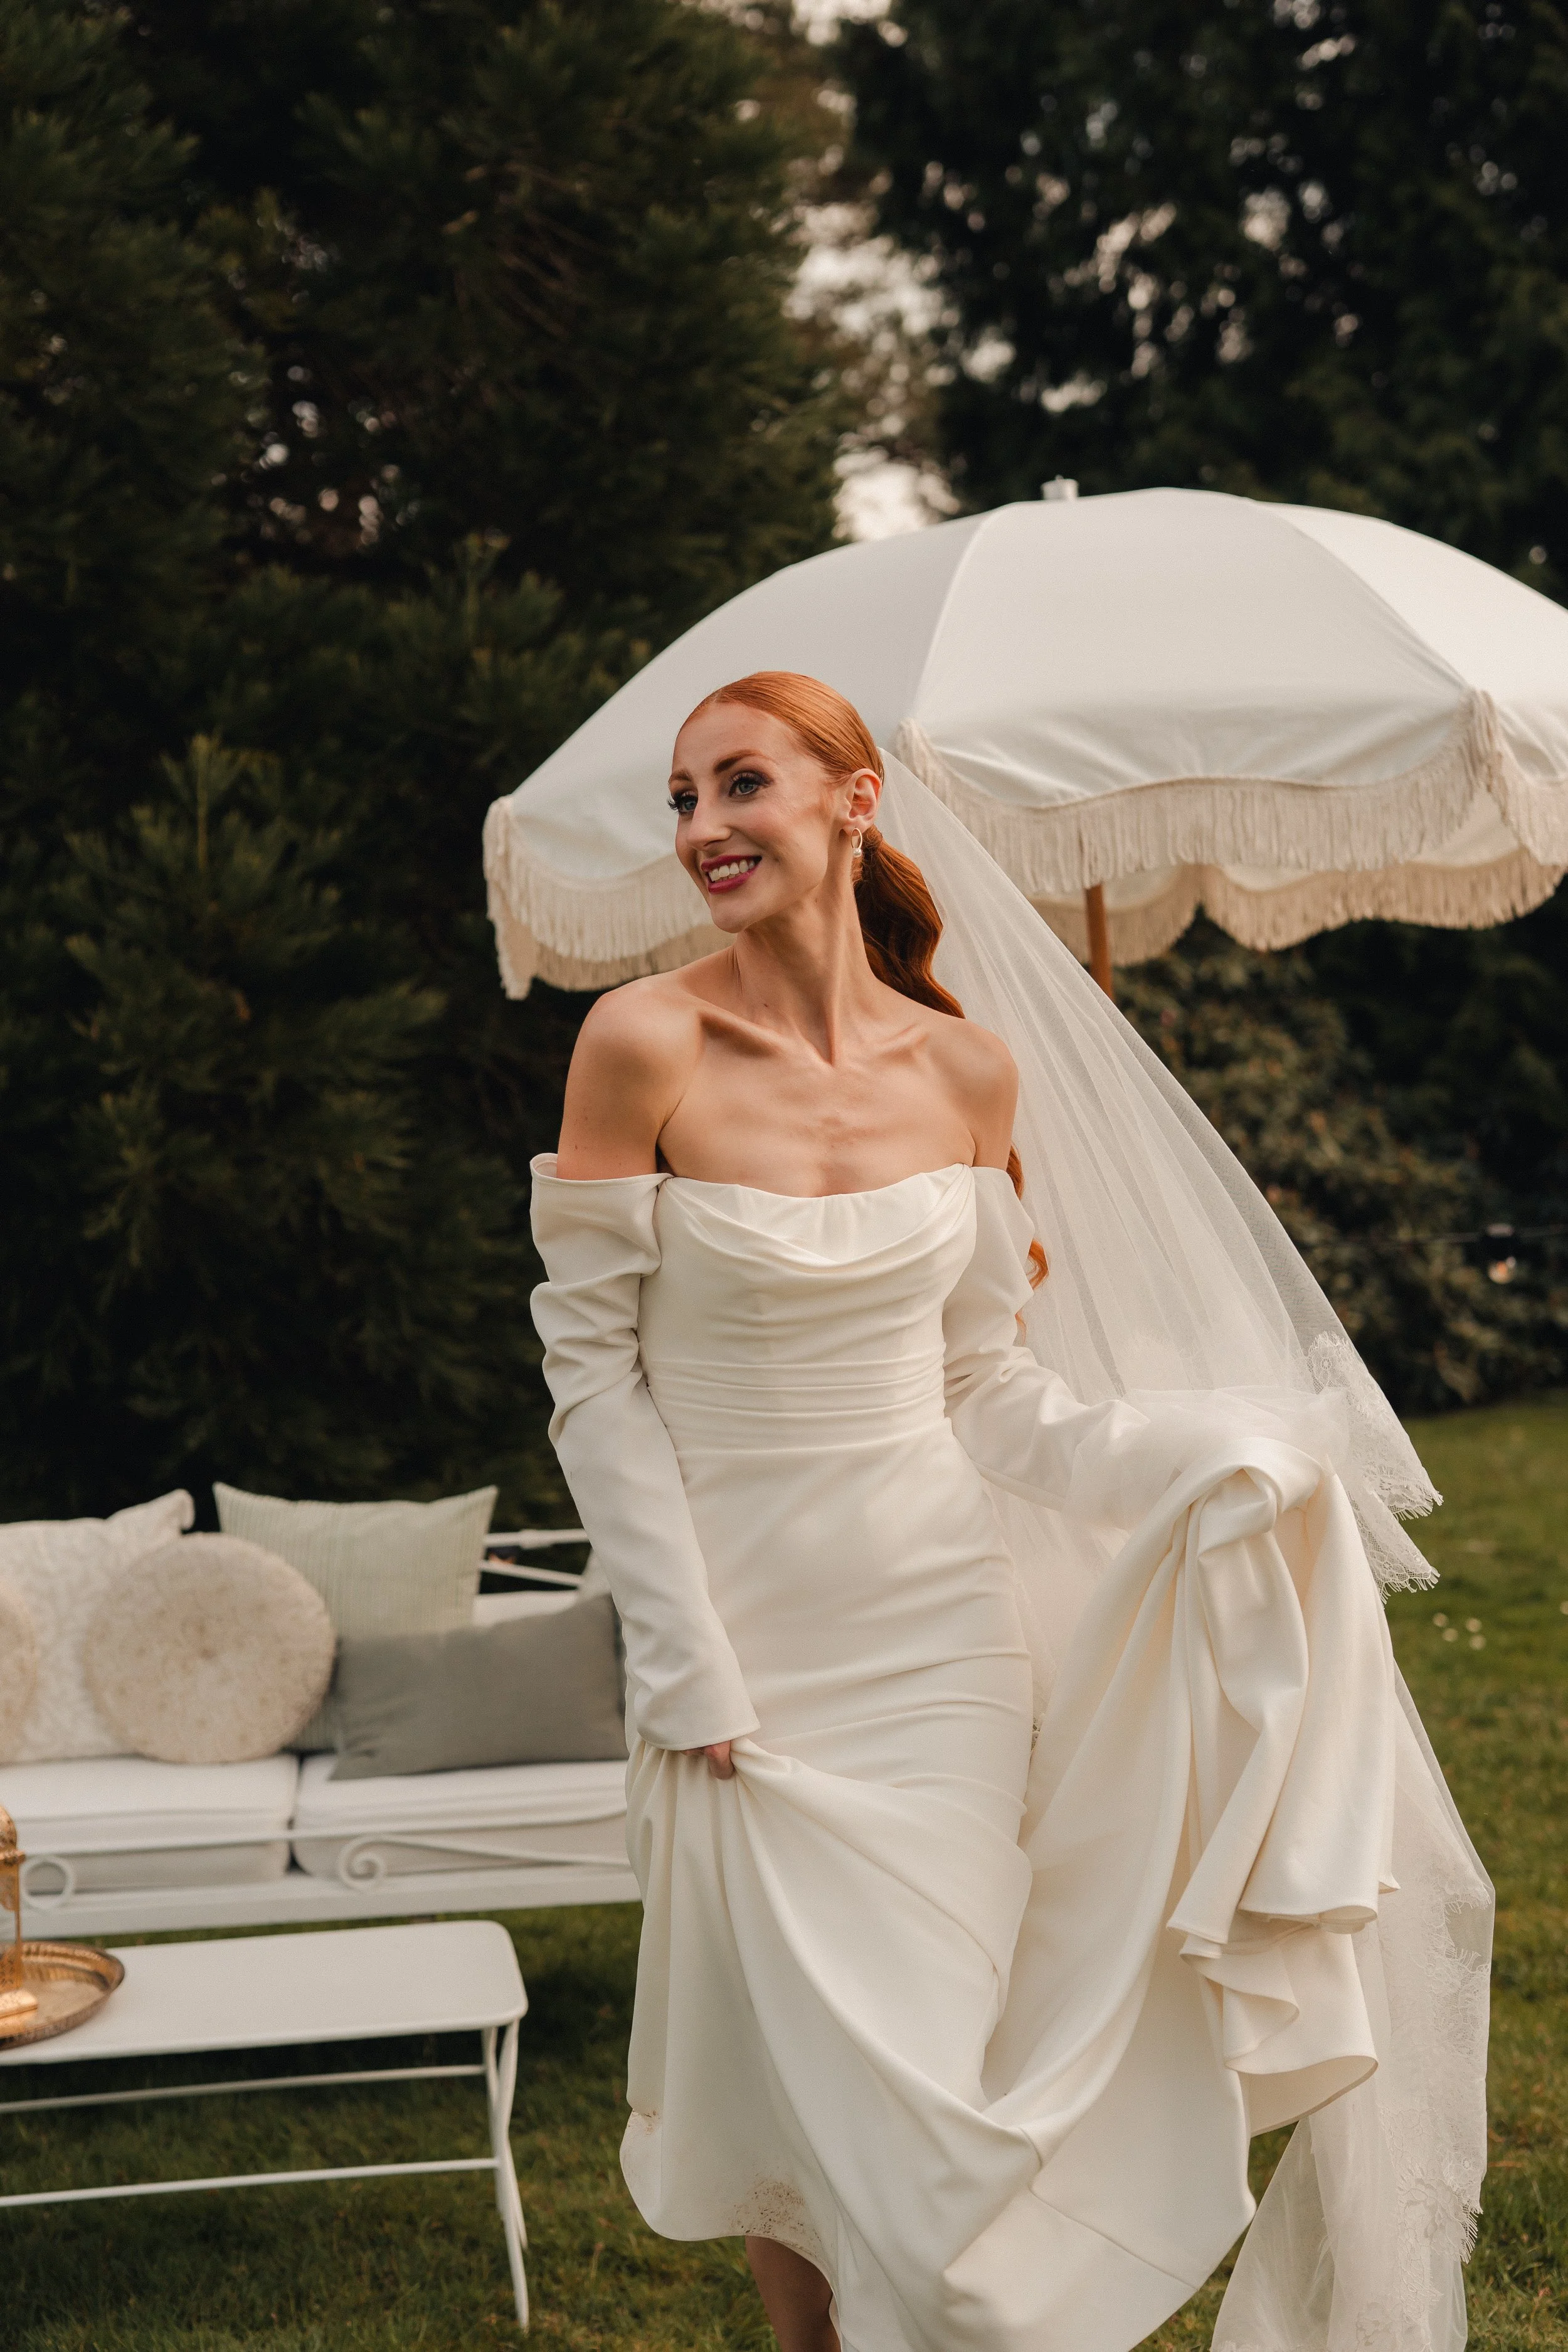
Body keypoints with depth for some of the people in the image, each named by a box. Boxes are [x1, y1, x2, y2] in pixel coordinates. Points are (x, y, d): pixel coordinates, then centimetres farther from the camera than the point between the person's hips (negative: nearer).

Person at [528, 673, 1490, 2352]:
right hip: (745, 1628, -2)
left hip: (942, 1627, 3)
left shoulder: (969, 1071, 0)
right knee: (792, 2074, 5)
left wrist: (1210, 1459, -8)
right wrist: (685, 1658, -11)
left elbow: (984, 1379, 6)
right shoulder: (643, 1044, -11)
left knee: (936, 2070, 7)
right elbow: (591, 1364, -8)